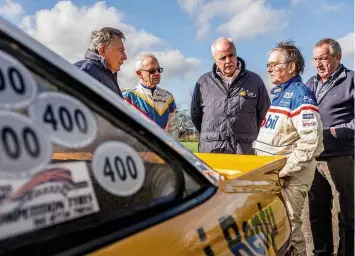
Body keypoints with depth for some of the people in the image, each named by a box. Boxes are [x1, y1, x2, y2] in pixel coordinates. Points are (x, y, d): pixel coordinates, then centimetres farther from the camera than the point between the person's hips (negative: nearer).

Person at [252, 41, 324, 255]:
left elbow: (312, 139, -24)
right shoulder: (279, 94, 13)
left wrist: (286, 170, -21)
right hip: (273, 171, 9)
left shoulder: (300, 94, -15)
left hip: (290, 174, -9)